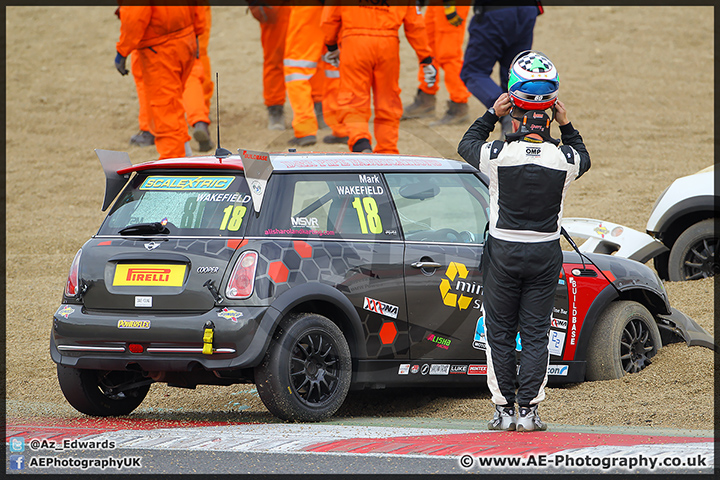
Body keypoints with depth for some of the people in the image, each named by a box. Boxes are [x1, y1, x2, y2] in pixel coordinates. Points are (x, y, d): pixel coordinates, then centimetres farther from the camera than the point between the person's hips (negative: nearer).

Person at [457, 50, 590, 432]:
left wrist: (492, 114, 9)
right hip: (546, 253, 1)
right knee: (535, 333, 7)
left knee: (500, 333, 9)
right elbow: (583, 159, 15)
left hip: (503, 250, -1)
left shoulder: (498, 155, -14)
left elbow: (467, 145, 8)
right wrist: (565, 124, 10)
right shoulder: (563, 159, -10)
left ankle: (504, 410, 10)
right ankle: (529, 411, 4)